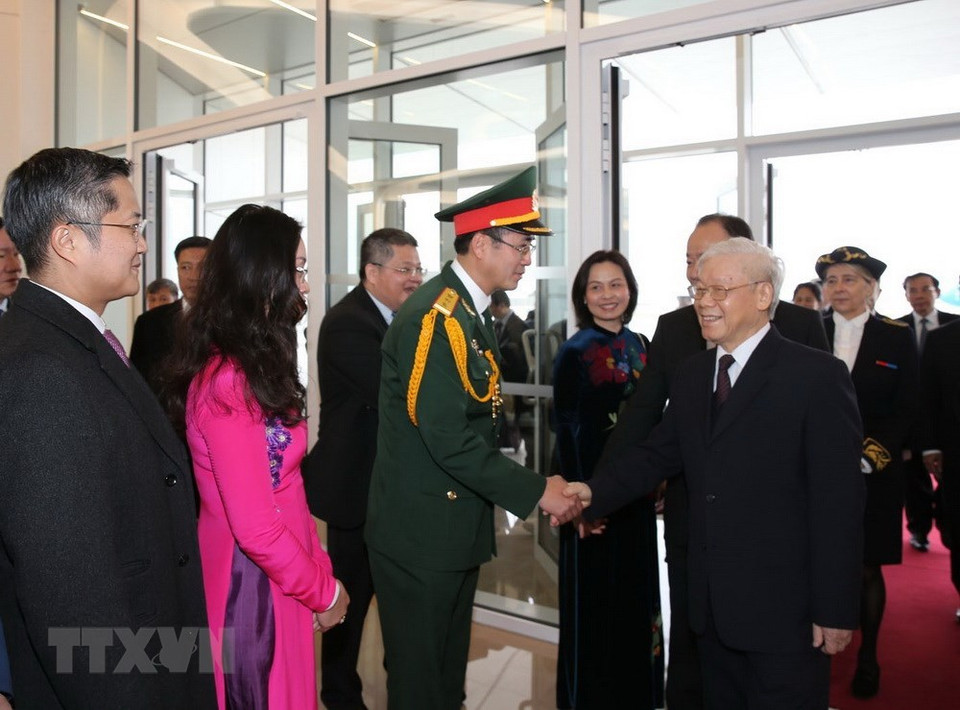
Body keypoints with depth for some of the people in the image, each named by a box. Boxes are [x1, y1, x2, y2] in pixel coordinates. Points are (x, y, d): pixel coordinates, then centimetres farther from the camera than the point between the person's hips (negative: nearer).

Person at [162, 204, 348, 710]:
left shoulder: (251, 366, 6)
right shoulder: (230, 383, -24)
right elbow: (256, 528, -23)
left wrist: (318, 566, 8)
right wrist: (324, 591, -11)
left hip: (276, 575, 9)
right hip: (254, 587, -9)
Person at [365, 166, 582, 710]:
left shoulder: (472, 313, 10)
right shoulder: (433, 317, -21)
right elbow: (447, 438, -26)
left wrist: (540, 487, 3)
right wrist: (536, 491, -19)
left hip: (457, 524, 9)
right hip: (421, 532, -9)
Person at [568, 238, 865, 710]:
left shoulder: (816, 375, -11)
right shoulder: (692, 376, 10)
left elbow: (838, 501, -13)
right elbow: (657, 453, 7)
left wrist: (835, 611, -14)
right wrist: (595, 491, -11)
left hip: (784, 609, -6)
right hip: (712, 606, 6)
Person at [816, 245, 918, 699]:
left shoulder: (897, 338, 2)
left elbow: (905, 411, -1)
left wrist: (870, 457, -12)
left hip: (873, 477, 0)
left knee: (868, 569, 8)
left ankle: (867, 658, 24)